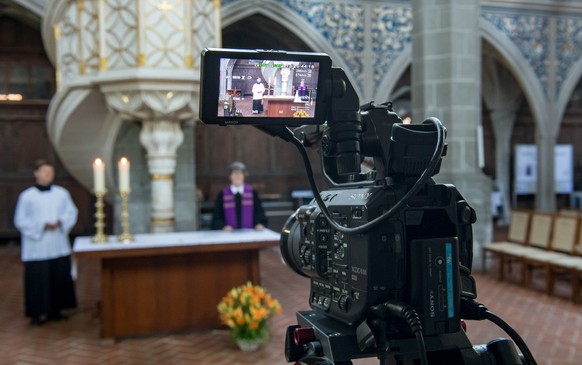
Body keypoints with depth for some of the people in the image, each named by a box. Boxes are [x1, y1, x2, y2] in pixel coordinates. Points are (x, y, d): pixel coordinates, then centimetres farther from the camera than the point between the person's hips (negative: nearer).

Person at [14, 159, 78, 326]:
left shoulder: (62, 193, 4)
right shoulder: (27, 196, -4)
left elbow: (71, 212, 8)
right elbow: (21, 220, -4)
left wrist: (60, 222, -11)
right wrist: (42, 225, -15)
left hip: (59, 246, 3)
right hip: (37, 247, -3)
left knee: (60, 277, 6)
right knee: (38, 279, -1)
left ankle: (55, 310, 19)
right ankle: (38, 313, 10)